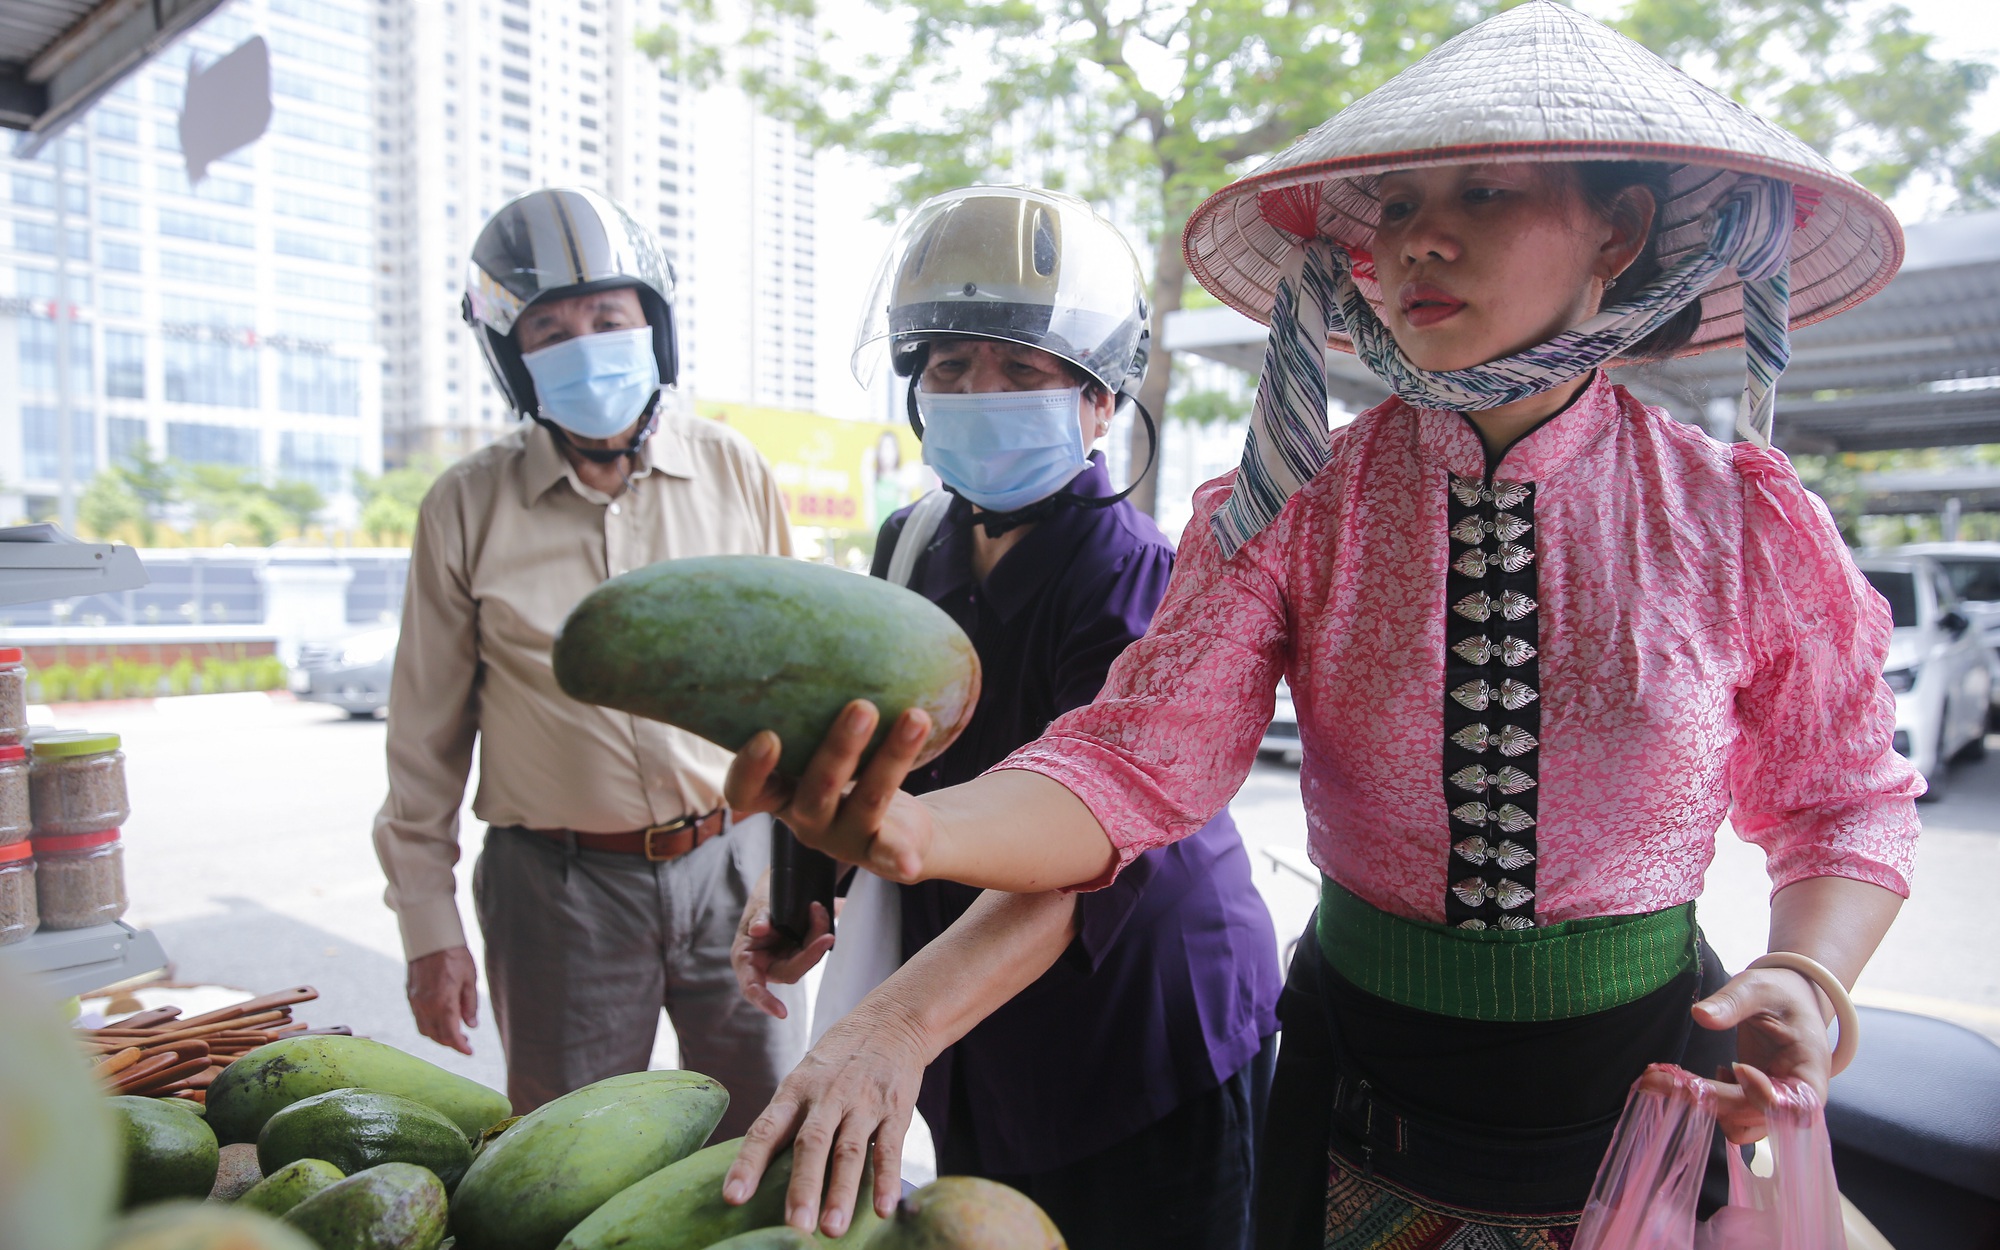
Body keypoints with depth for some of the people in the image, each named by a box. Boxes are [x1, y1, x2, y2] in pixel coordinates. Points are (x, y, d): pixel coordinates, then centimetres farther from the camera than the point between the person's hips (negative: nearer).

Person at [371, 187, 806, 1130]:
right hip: (560, 885, 0)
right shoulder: (467, 507, -2)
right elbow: (427, 737, 5)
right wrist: (428, 928, 4)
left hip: (733, 864, 1)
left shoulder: (733, 471, 1)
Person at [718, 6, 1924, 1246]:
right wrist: (917, 829, -39)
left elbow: (1847, 802, 2)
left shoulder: (1742, 517, -10)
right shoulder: (1294, 508, -11)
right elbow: (1137, 759, -21)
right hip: (1363, 1083, 1)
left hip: (1646, 1100, 0)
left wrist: (1807, 980, -17)